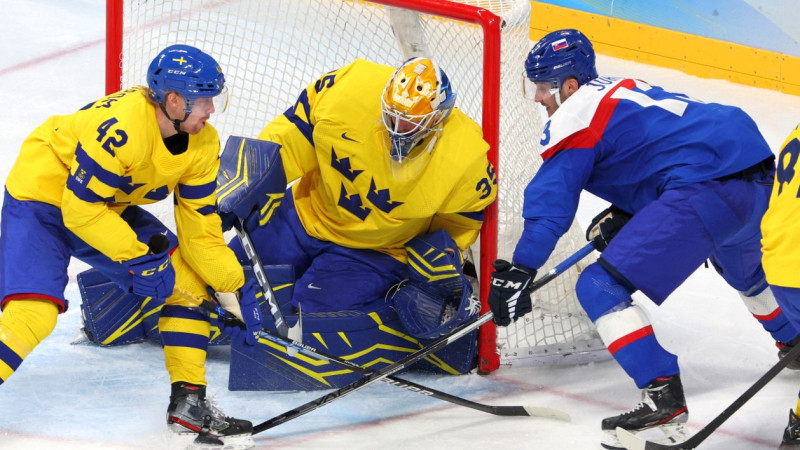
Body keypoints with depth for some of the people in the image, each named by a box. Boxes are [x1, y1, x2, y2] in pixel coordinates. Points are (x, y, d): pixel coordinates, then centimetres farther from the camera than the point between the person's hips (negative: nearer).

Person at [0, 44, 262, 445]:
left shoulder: (202, 144, -10)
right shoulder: (121, 127, -34)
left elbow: (200, 229, -3)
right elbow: (80, 208, -29)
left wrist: (236, 291, -8)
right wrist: (139, 258, -25)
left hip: (111, 206, 8)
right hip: (42, 199, -8)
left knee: (188, 280, 0)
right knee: (33, 314, -25)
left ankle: (188, 402, 8)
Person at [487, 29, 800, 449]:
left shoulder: (577, 113, -4)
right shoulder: (617, 92, 23)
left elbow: (550, 201, -10)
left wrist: (517, 272, -10)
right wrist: (621, 217, 19)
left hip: (707, 187, -10)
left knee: (601, 286, -10)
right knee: (742, 268, 41)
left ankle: (664, 401, -19)